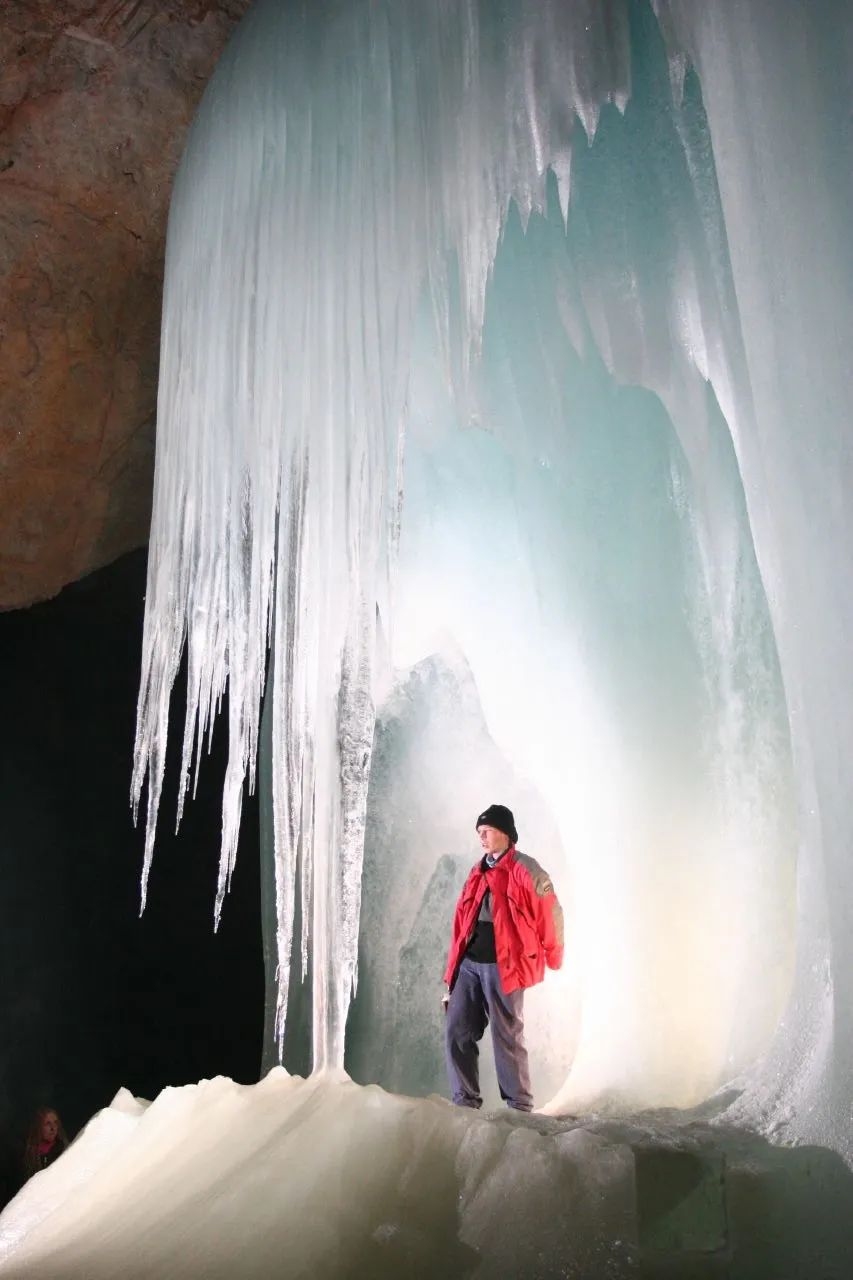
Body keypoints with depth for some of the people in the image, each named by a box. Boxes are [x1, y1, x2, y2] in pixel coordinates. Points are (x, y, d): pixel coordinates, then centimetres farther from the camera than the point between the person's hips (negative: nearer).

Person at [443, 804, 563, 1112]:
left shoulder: (525, 870, -6)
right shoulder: (477, 872, 15)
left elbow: (550, 915, -2)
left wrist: (553, 958, 9)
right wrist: (452, 971, 13)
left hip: (503, 965, -6)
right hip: (469, 963, 7)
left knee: (507, 1036, 0)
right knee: (457, 1032, 5)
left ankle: (520, 1107, 14)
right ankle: (465, 1101, 18)